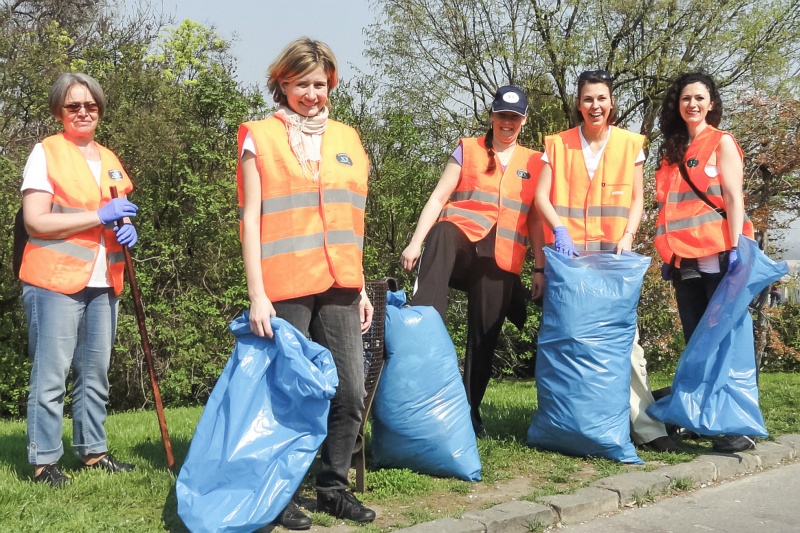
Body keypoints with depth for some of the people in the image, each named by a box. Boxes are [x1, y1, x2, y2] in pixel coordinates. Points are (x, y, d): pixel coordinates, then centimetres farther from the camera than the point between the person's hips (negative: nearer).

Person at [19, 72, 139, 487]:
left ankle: (92, 450, 20)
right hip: (55, 281, -6)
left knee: (95, 372, 11)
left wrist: (126, 229, 3)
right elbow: (35, 221, -12)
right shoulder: (46, 153, -3)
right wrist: (100, 217, -16)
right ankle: (44, 460, 2)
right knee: (51, 374, -5)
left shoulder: (109, 159, 16)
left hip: (103, 282, 6)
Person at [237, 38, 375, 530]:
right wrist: (257, 294, -9)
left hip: (338, 287, 4)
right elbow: (251, 217, -2)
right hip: (286, 288, -4)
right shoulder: (260, 137, 2)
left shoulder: (347, 139, 15)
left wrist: (360, 287, 16)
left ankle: (334, 487, 20)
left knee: (351, 393, 4)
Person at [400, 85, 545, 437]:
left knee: (484, 337, 2)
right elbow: (438, 198, 4)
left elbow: (536, 218, 15)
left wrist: (540, 267, 8)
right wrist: (416, 241, -7)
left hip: (501, 260, 2)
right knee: (442, 234, -39)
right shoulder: (468, 150, 11)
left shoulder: (534, 162, 16)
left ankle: (470, 411, 15)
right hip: (463, 238, -2)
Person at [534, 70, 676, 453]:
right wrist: (560, 230, -16)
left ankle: (646, 425, -7)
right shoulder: (558, 144, 7)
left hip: (614, 253, -1)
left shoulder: (630, 144, 7)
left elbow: (637, 199, 8)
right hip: (570, 251, 1)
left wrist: (628, 237, -9)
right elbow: (541, 196, 2)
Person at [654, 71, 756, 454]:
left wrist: (736, 249, -15)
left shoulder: (722, 142, 3)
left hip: (718, 257, -5)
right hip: (685, 261, 6)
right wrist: (668, 255, 11)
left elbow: (733, 198, -6)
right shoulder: (673, 152, 18)